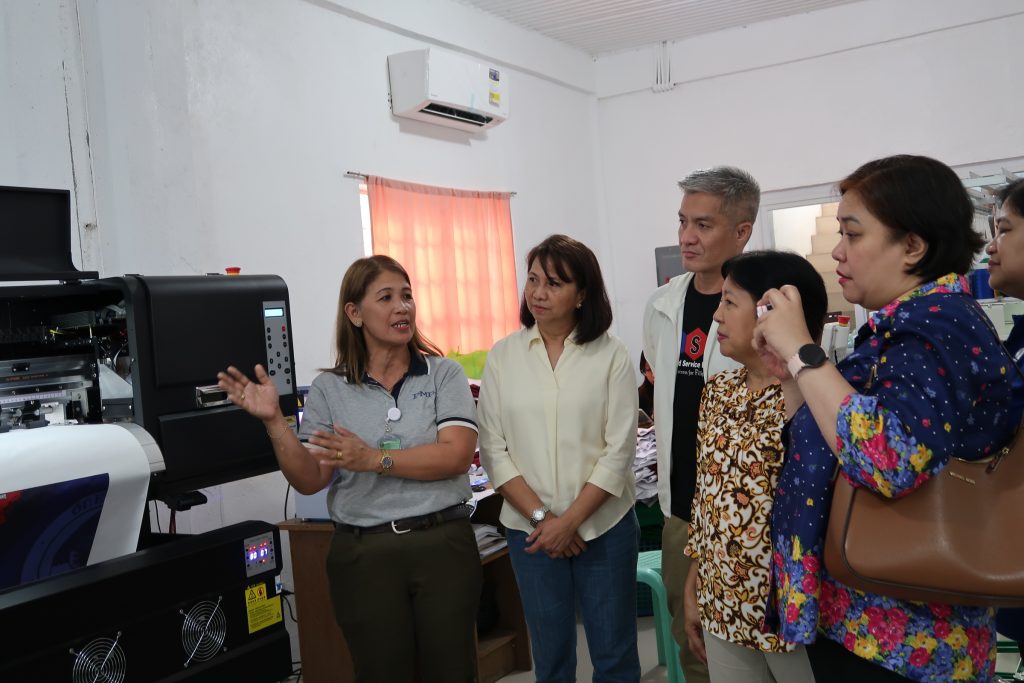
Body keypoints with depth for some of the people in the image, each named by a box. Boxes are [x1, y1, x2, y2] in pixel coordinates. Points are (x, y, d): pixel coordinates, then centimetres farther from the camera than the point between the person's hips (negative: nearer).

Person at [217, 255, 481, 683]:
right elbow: (309, 481, -2)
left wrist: (374, 459, -20)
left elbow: (456, 455, -11)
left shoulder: (444, 374, 1)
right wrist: (274, 421, -16)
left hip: (443, 545, 0)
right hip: (364, 555, 0)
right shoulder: (329, 389, 3)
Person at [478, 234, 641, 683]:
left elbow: (618, 450, -7)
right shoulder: (503, 356, 0)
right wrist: (541, 517, -9)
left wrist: (570, 520, -11)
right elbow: (493, 450, -1)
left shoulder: (611, 355, -3)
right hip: (530, 528, 1)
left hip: (604, 525, -1)